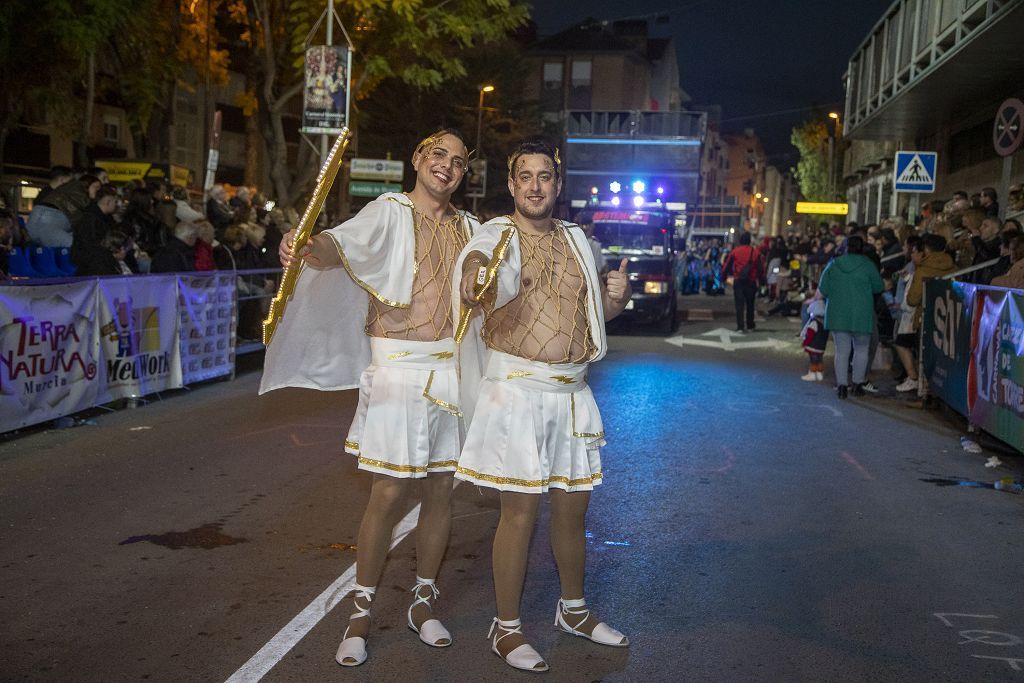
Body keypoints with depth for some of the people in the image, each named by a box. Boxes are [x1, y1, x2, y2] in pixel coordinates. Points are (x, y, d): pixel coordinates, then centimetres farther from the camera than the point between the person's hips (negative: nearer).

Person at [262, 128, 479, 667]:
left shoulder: (469, 229, 13)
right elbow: (343, 243, -22)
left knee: (440, 491, 10)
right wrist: (308, 247, -42)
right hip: (399, 368, -4)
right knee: (388, 493, -3)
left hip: (452, 369, 4)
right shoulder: (390, 212, -2)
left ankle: (423, 603, 27)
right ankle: (360, 614, 13)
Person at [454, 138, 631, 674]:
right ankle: (506, 628, 15)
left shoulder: (575, 240, 12)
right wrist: (473, 269, -56)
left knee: (572, 506, 15)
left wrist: (619, 296, -2)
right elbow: (480, 252, -31)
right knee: (520, 511, -2)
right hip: (516, 388, -5)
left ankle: (573, 609, 35)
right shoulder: (500, 233, -6)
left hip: (572, 390, 6)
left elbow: (597, 308, 22)